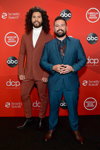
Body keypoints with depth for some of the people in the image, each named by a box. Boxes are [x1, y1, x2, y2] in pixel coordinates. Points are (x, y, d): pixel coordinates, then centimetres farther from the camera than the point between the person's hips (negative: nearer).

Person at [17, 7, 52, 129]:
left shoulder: (48, 37, -5)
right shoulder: (25, 36, 7)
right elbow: (21, 55, 6)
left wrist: (47, 74, -12)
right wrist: (21, 72, -1)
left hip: (42, 74, -4)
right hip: (28, 73, 4)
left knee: (43, 97, 9)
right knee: (24, 95, 10)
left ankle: (41, 119, 30)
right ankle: (29, 120, 28)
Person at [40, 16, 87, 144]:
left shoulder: (76, 42, 1)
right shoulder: (48, 45, 3)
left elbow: (83, 59, 2)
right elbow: (42, 62, 4)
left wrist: (73, 67, -15)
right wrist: (53, 67, -15)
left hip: (71, 82, 0)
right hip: (54, 82, 1)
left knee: (72, 107, 13)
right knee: (53, 107, 15)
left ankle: (75, 130, 35)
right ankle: (51, 129, 36)